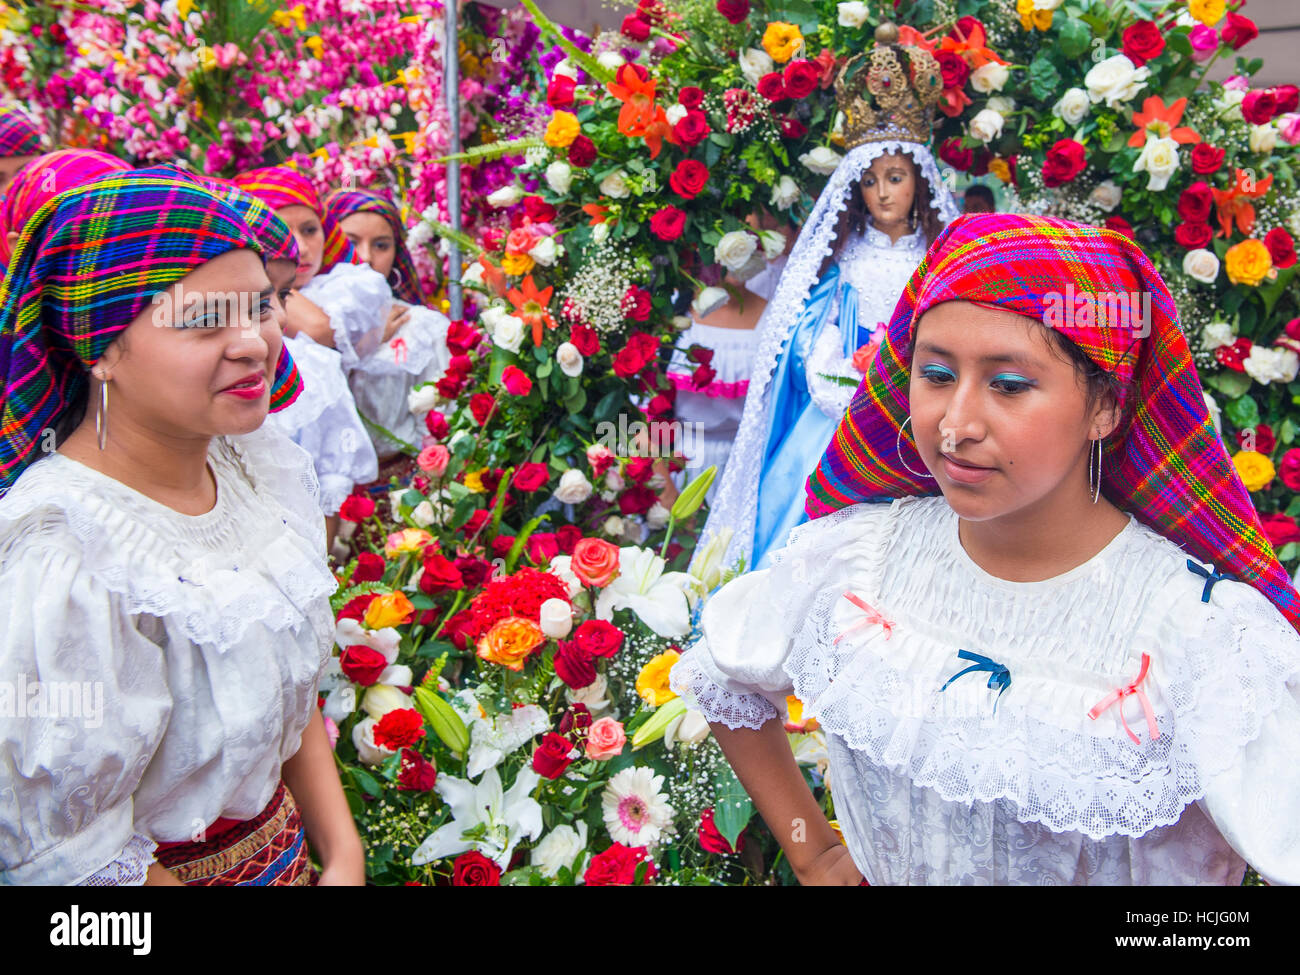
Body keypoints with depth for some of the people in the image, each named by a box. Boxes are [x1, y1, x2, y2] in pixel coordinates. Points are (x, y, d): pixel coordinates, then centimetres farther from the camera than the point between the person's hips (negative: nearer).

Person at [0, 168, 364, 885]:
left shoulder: (265, 466, -8)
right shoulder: (63, 570, -30)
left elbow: (293, 680, 3)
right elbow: (60, 853, -24)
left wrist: (342, 853, -3)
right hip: (172, 868, -6)